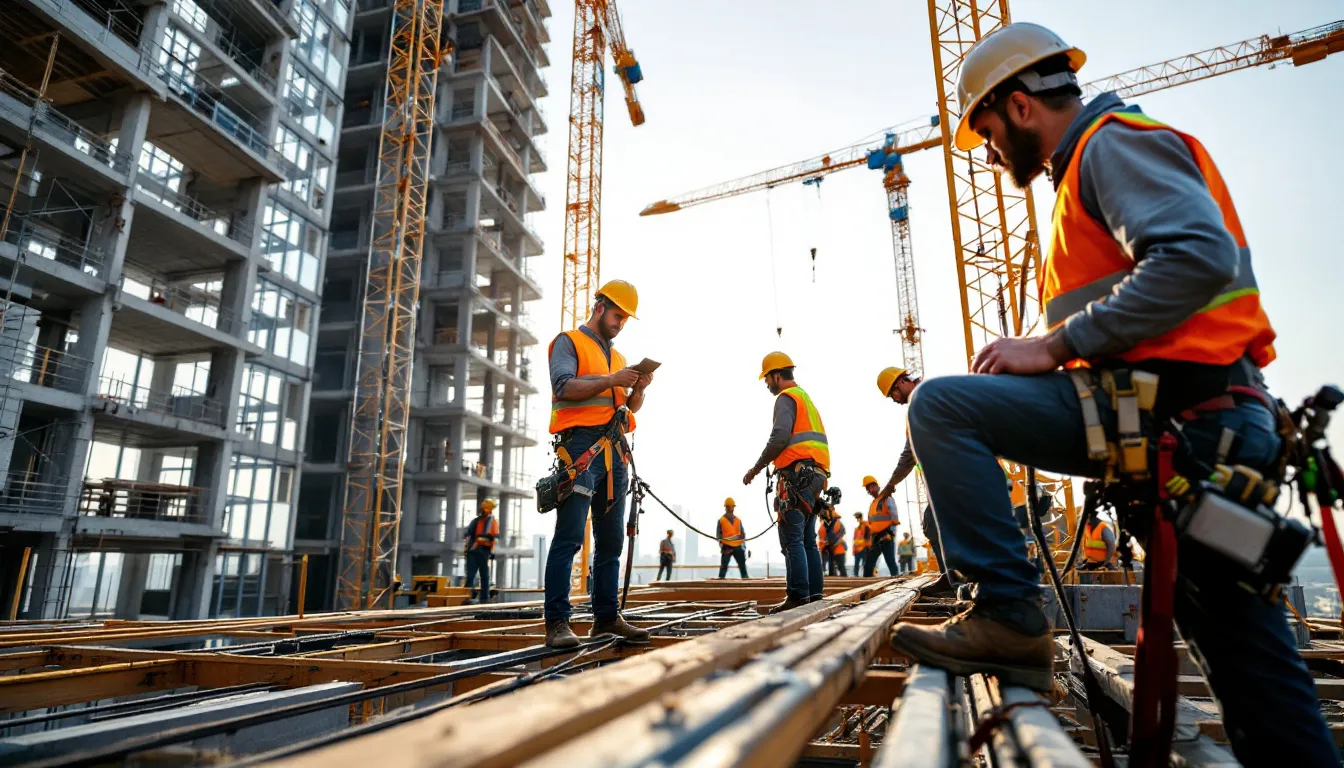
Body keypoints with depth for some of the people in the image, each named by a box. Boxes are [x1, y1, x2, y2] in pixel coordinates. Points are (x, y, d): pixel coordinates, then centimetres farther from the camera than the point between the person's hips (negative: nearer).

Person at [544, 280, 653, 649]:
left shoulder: (617, 356, 25)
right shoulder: (568, 342, 5)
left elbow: (629, 408, 20)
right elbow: (564, 386, -12)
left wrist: (639, 389, 0)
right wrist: (611, 380, -16)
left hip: (614, 449, 8)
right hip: (580, 443, -7)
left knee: (611, 538, 8)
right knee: (569, 535, -12)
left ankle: (606, 616, 16)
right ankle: (557, 622, -10)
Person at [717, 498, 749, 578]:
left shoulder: (738, 520, 15)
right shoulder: (721, 521, 4)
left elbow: (742, 534, 15)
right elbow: (719, 535, 0)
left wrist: (744, 547, 9)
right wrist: (722, 547, -10)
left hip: (738, 547, 3)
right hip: (727, 547, -3)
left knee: (743, 565, 3)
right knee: (724, 566, -7)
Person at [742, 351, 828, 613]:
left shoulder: (786, 397, -3)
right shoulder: (806, 398, 26)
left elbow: (779, 438, -17)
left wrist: (756, 468, -9)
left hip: (798, 474, -10)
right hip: (814, 474, 10)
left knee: (791, 538, -11)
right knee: (806, 539, 9)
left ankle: (797, 596, -15)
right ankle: (813, 594, 8)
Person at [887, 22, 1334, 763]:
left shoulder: (1113, 140, -2)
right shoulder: (1095, 163, 28)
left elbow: (1200, 255, -20)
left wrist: (1053, 345, -19)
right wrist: (1052, 351, 18)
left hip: (1165, 403, -10)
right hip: (1205, 422, 10)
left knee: (943, 406, -17)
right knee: (1244, 650, 13)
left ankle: (1008, 615, -16)